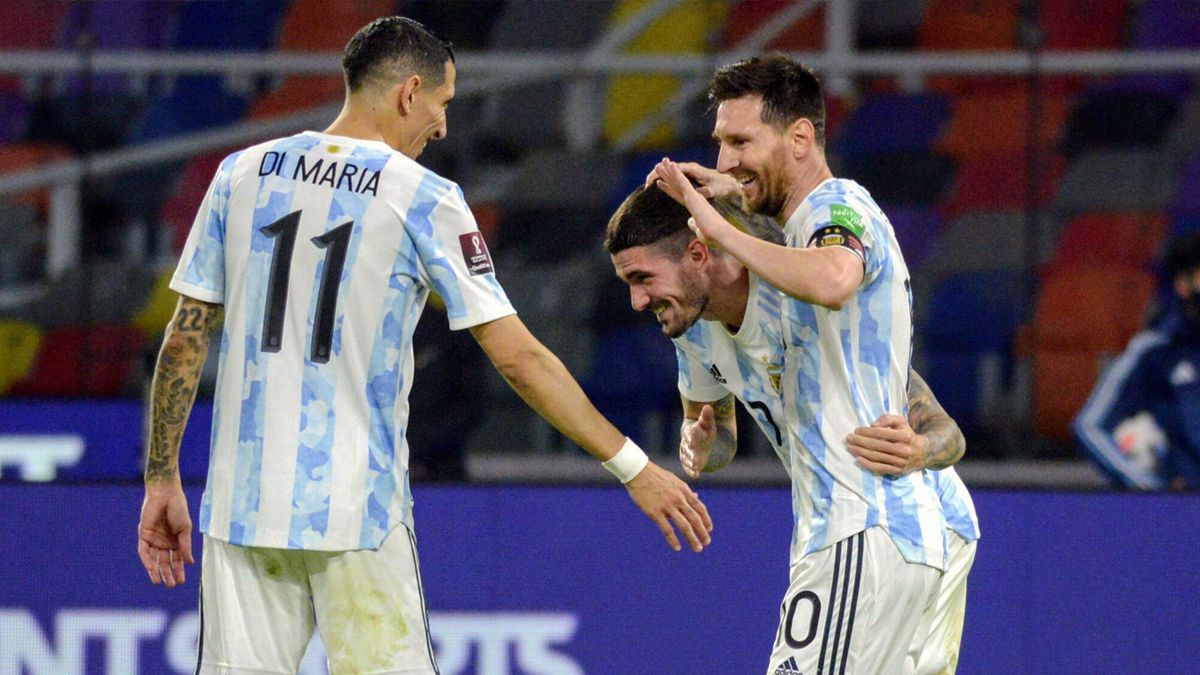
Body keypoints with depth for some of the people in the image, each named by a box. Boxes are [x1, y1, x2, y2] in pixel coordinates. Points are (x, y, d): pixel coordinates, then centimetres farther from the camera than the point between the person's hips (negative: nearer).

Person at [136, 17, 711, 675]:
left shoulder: (242, 174, 7)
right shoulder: (424, 200, -4)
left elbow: (185, 339, 8)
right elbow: (519, 357, -6)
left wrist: (162, 479, 15)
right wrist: (633, 467, -2)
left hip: (242, 499, 4)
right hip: (356, 509, -4)